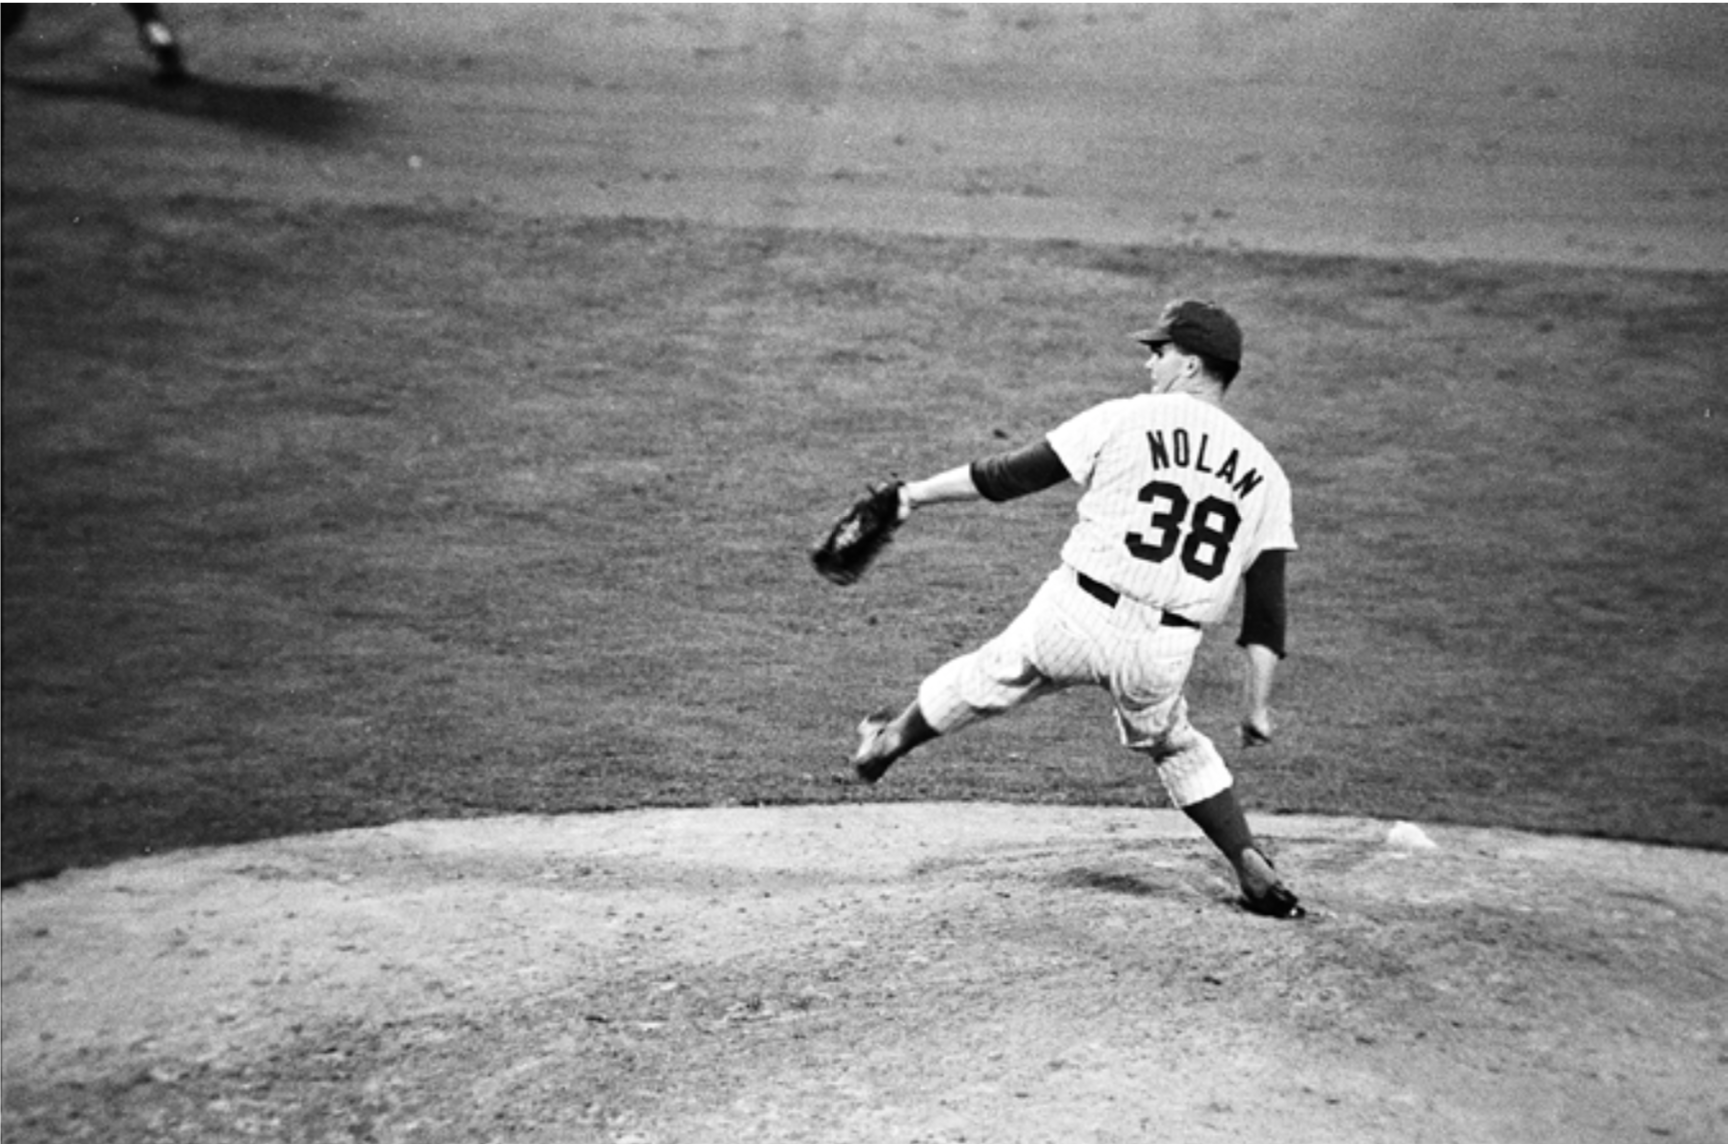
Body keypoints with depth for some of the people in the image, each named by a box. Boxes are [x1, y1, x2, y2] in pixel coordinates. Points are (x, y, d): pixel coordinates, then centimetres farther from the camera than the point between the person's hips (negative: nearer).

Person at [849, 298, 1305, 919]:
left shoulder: (1126, 419, -2)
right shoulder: (1264, 473, 7)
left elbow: (1013, 474, 1)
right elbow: (1266, 606, 4)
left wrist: (917, 493, 11)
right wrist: (1258, 705, 9)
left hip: (1079, 616, -3)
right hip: (1164, 653, 3)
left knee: (986, 678, 22)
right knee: (1174, 746, 28)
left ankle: (889, 741, 46)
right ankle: (1251, 864, 14)